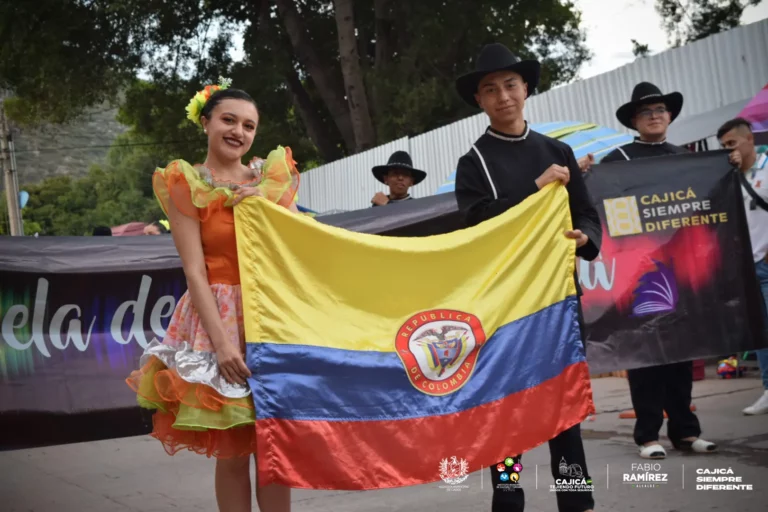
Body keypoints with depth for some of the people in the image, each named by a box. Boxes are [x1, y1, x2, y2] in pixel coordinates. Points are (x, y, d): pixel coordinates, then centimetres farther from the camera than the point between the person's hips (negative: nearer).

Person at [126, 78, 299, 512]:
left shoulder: (272, 177, 8)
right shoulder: (186, 186, -2)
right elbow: (195, 272, -9)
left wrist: (269, 208, -8)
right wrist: (221, 341, -17)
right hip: (218, 318, -3)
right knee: (232, 452, 2)